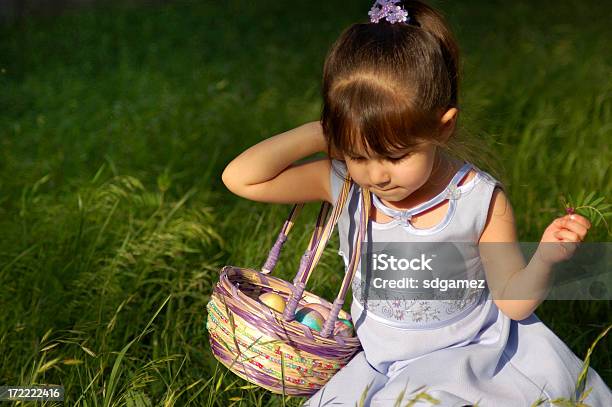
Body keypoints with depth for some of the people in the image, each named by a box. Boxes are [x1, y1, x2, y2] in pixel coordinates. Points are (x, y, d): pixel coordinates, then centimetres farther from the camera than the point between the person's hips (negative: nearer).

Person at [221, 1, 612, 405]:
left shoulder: (481, 201, -15)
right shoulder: (343, 184, -10)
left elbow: (514, 302, -7)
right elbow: (240, 178, -15)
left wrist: (545, 258, -27)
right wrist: (318, 134, -18)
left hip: (474, 356, -4)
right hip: (383, 367, 5)